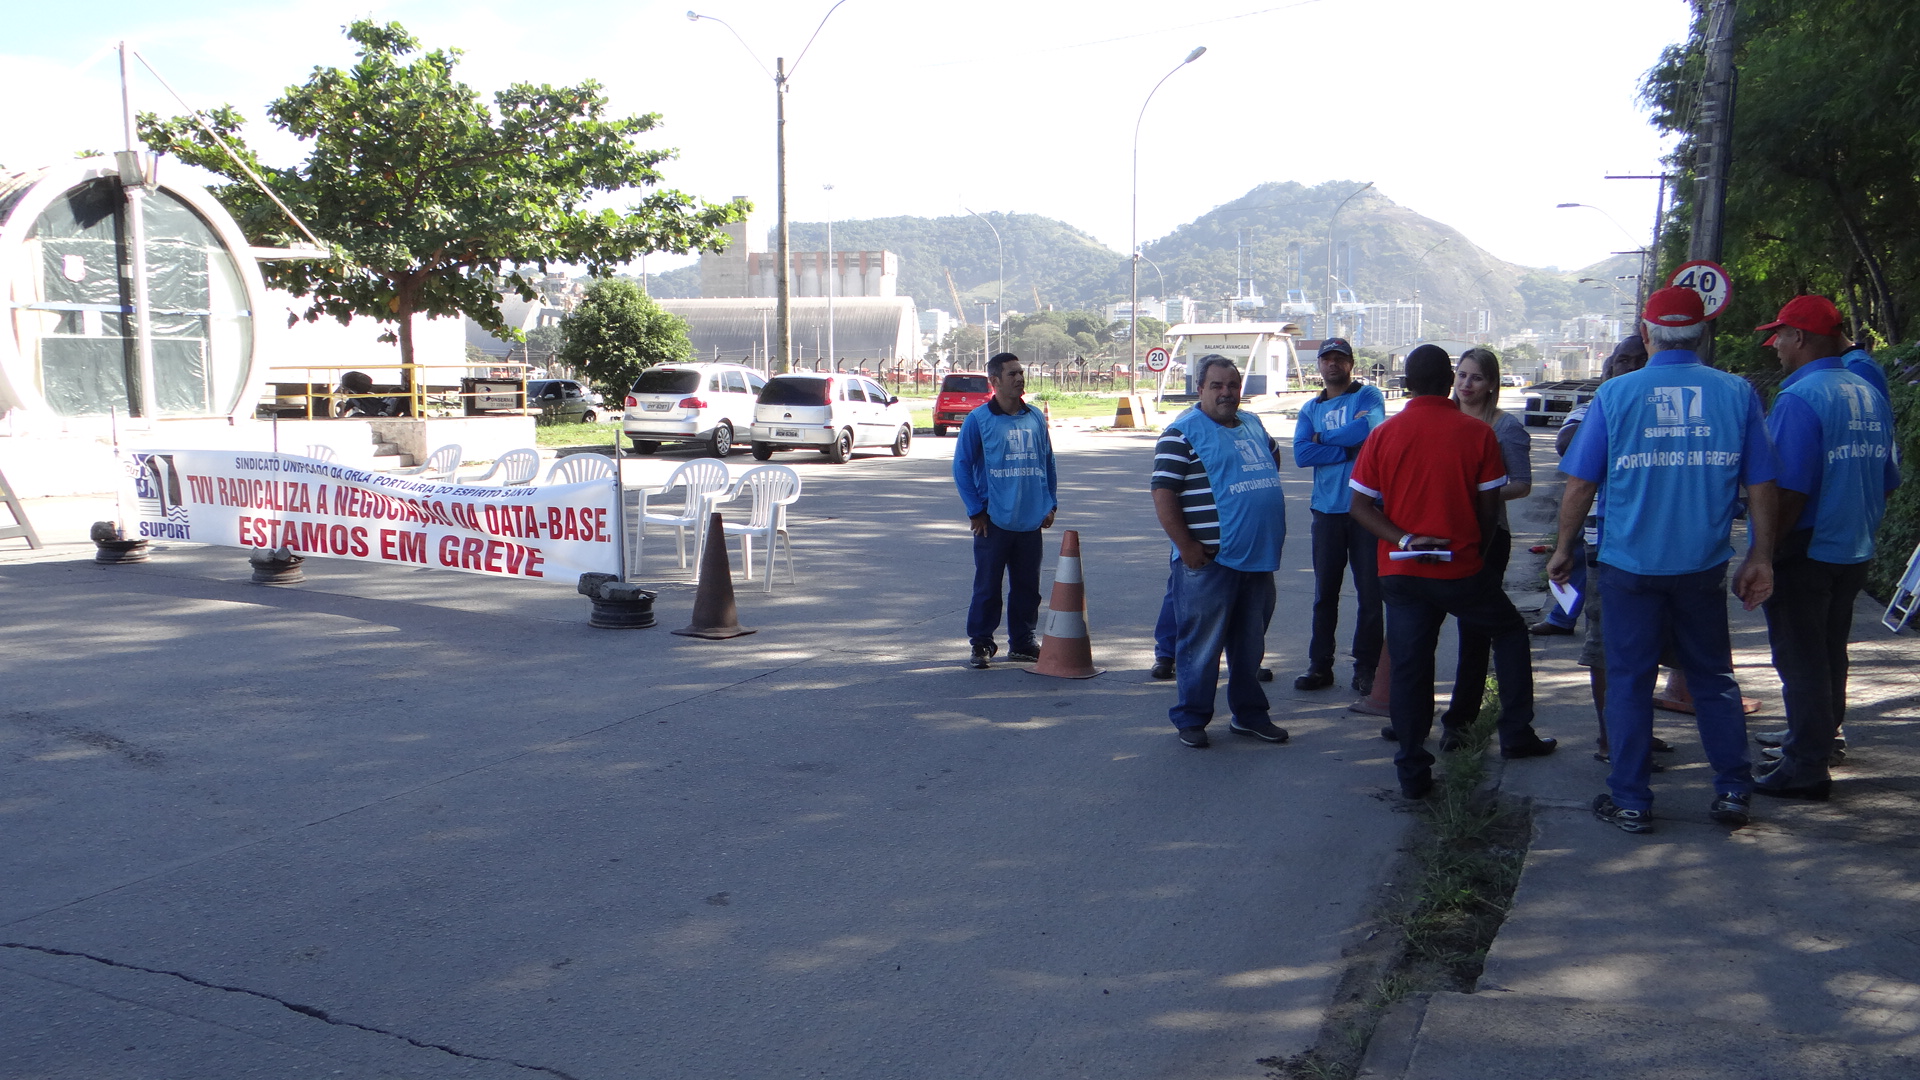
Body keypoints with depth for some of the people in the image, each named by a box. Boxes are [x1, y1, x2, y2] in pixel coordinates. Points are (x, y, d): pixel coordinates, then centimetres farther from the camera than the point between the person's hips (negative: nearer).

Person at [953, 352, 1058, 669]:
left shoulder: (1036, 418, 9)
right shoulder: (978, 420, -5)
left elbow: (1048, 462, 16)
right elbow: (962, 467, -3)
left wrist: (1051, 503, 9)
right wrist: (976, 511, -6)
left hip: (1032, 521, 4)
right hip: (994, 521, -4)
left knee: (1027, 586, 11)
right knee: (987, 586, 3)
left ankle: (1022, 642, 23)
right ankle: (981, 643, 15)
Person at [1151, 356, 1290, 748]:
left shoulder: (1253, 424, 13)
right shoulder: (1182, 432, -10)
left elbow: (1273, 454, 32)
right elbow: (1163, 495, -14)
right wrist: (1186, 547, -18)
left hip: (1258, 558, 7)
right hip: (1210, 561, -7)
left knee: (1251, 642, 16)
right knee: (1201, 643, 0)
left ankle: (1249, 714, 28)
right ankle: (1191, 719, 12)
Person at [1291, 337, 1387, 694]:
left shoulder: (1368, 396, 3)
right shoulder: (1310, 409, 12)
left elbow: (1367, 428, -19)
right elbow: (1301, 454, -4)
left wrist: (1323, 439, -6)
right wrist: (1348, 449, -12)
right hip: (1327, 511, 3)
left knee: (1370, 592, 1)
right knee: (1325, 592, 7)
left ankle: (1366, 669, 9)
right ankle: (1319, 665, 15)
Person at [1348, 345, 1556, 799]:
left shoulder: (1384, 435, 0)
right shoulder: (1477, 433, -5)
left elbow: (1359, 505, -4)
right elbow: (1488, 509, -1)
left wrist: (1404, 540, -9)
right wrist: (1477, 553, 13)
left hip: (1400, 572, 2)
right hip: (1459, 569, -1)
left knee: (1409, 668, 5)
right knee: (1510, 631, 23)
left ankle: (1413, 773, 8)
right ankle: (1516, 734, 25)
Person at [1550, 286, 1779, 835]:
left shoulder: (1615, 393, -6)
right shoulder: (1737, 392, -1)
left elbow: (1579, 484, -5)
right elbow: (1762, 485, 1)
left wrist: (1563, 549, 6)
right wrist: (1760, 558, 10)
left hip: (1629, 564, -2)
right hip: (1704, 565, 2)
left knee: (1629, 681, 7)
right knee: (1713, 677, 17)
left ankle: (1631, 802, 13)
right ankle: (1733, 792, 21)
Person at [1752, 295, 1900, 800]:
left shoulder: (1799, 399, -20)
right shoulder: (1870, 394, 6)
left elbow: (1789, 492, -24)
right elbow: (1887, 480, 14)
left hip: (1805, 553, -8)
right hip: (1854, 551, 8)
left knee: (1801, 661, 1)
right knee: (1831, 654, 20)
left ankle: (1806, 768, 9)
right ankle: (1821, 740, 35)